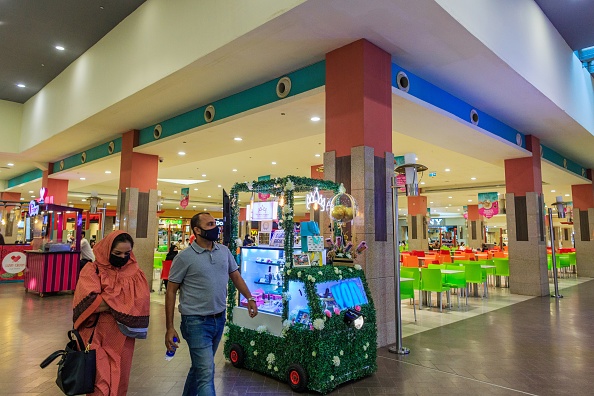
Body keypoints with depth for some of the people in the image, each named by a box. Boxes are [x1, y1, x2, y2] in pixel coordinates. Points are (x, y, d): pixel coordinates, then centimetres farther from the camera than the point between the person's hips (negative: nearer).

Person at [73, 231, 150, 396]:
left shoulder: (135, 273, 2)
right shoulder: (92, 270, -4)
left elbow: (141, 304, -10)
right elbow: (89, 303, -18)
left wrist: (106, 301, -16)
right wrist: (123, 302, -15)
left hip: (123, 338, 2)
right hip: (97, 337, -2)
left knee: (119, 380, 13)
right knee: (99, 383, 1)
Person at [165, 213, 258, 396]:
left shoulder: (224, 251, 3)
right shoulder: (185, 257, -12)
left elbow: (235, 276, 15)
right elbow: (171, 292, -7)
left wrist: (249, 298, 6)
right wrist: (169, 327, -9)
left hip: (219, 319, 6)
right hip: (197, 321, -6)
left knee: (201, 366, 23)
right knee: (206, 373, -8)